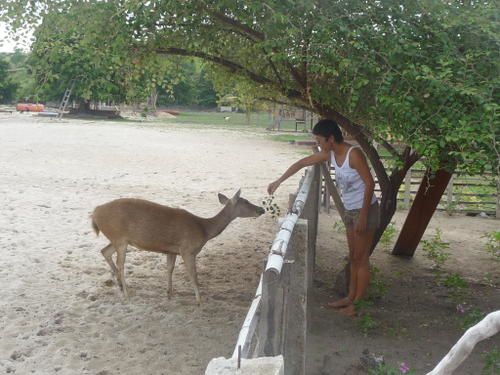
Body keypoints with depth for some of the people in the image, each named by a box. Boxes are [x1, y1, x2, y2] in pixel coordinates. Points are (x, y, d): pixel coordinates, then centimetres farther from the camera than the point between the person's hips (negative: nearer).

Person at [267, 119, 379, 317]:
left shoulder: (354, 154, -23)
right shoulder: (330, 154, 1)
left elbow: (370, 183, -23)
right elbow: (301, 163, 10)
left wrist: (363, 216, -23)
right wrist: (279, 181, 11)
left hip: (365, 210, -8)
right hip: (350, 210, 8)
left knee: (361, 259, 0)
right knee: (353, 257, 16)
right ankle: (350, 298, 27)